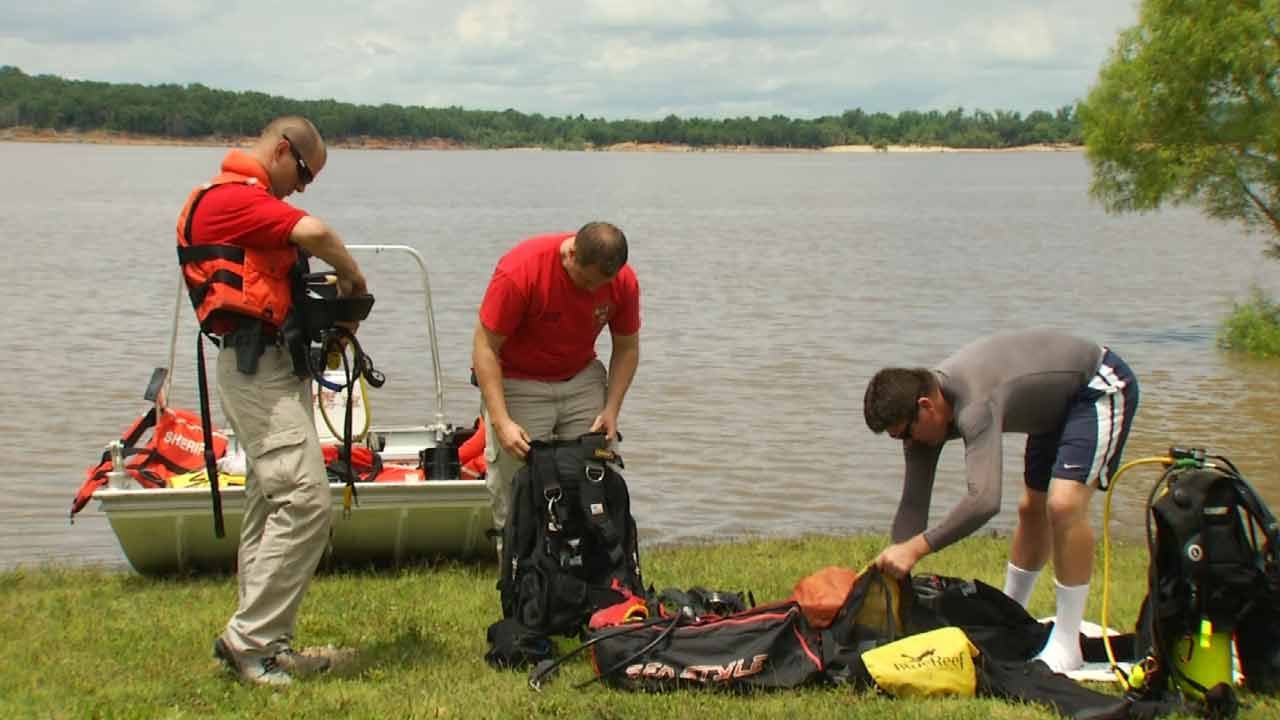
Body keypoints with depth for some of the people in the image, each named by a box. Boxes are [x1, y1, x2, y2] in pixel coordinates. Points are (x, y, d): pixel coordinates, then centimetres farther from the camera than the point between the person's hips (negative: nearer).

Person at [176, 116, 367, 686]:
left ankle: (265, 645, 16)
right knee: (304, 500, -16)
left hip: (273, 365, 11)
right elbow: (315, 233, -27)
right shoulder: (233, 196, -12)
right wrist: (353, 276, -10)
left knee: (271, 506, 12)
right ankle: (248, 638, -11)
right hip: (258, 365, -11)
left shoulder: (243, 200, 21)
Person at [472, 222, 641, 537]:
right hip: (518, 383, -4)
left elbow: (626, 348, 1)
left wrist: (611, 410, -11)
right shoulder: (519, 272, -29)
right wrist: (501, 422, -30)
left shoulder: (624, 282, -15)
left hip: (583, 379, 4)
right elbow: (485, 347, -23)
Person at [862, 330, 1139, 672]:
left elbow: (984, 499, -48)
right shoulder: (922, 411, -10)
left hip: (1103, 387, -10)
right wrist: (894, 567, -10)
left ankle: (1067, 646, -15)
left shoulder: (974, 405, -38)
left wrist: (916, 548, -47)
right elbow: (913, 504, -5)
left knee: (1064, 505, -24)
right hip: (1061, 400, 10)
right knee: (1032, 509, 18)